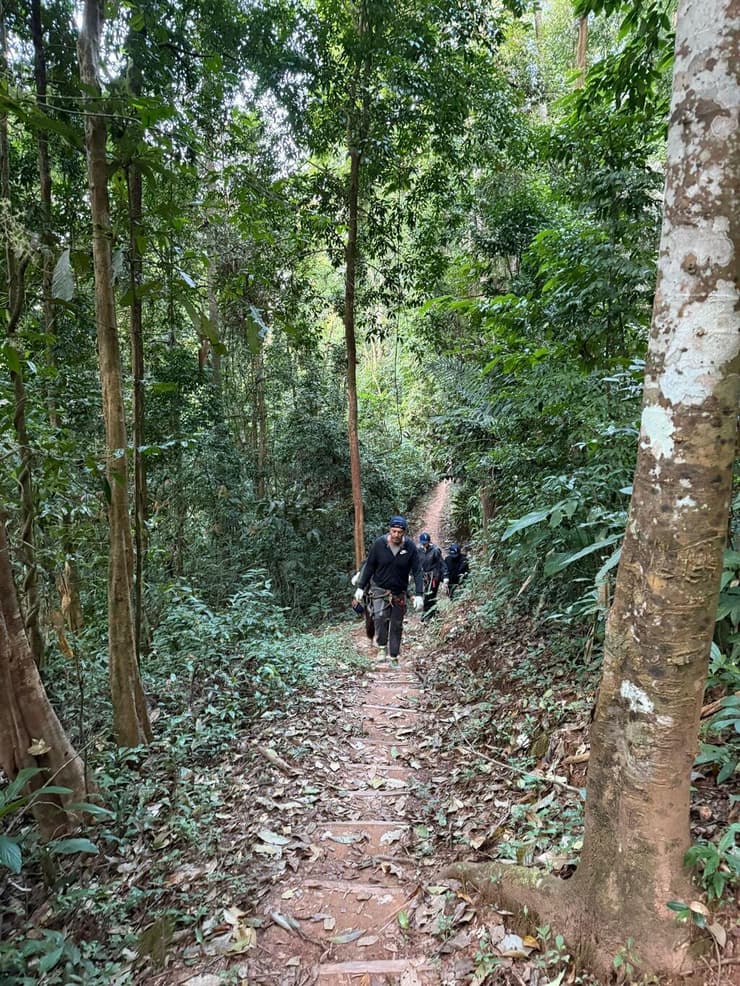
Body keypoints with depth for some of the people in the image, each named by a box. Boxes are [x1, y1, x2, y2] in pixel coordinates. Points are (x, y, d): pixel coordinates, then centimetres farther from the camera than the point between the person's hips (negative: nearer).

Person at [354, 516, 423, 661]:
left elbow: (417, 571, -9)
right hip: (379, 589, -1)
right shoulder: (379, 544, -13)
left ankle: (394, 657, 21)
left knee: (396, 625, 7)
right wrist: (360, 587, -3)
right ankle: (382, 647, -2)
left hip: (399, 592, 1)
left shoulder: (410, 547, -12)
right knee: (380, 616, -23)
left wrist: (419, 595, -17)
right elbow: (369, 566, -3)